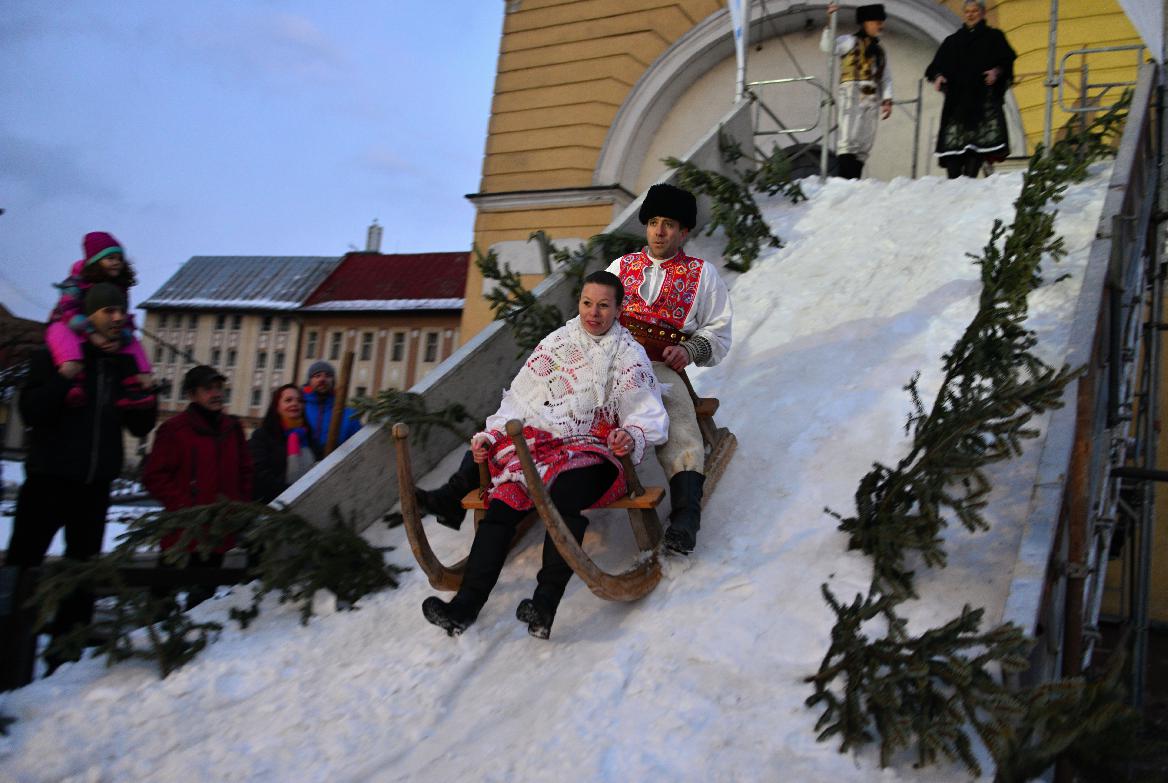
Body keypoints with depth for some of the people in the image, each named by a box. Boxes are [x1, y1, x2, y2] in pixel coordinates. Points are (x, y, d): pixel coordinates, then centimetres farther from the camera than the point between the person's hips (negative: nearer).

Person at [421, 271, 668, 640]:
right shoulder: (556, 343, 20)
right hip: (539, 440, 3)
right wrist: (491, 435, 7)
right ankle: (466, 603, -31)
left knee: (565, 491, -37)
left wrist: (631, 435, -19)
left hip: (592, 450, -3)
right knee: (504, 502, -25)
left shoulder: (630, 354, 12)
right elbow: (520, 396, 20)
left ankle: (545, 605, -43)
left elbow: (646, 413, 4)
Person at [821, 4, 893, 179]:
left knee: (864, 144, 2)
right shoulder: (850, 41, 5)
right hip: (852, 94, -7)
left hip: (872, 99, 7)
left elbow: (886, 78, 19)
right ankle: (844, 179, -27)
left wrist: (887, 100, 5)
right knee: (849, 139, -19)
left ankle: (854, 180, 3)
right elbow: (827, 46, -12)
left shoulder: (879, 50, 24)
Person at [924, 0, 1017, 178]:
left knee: (978, 141, -16)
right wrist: (938, 76, -7)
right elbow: (938, 64, 15)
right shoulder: (952, 41, 21)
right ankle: (953, 180, -13)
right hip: (957, 98, 2)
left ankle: (969, 178, -20)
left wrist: (997, 71, -15)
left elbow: (1006, 60, 6)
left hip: (984, 97, -2)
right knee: (953, 140, -11)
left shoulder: (994, 37, 15)